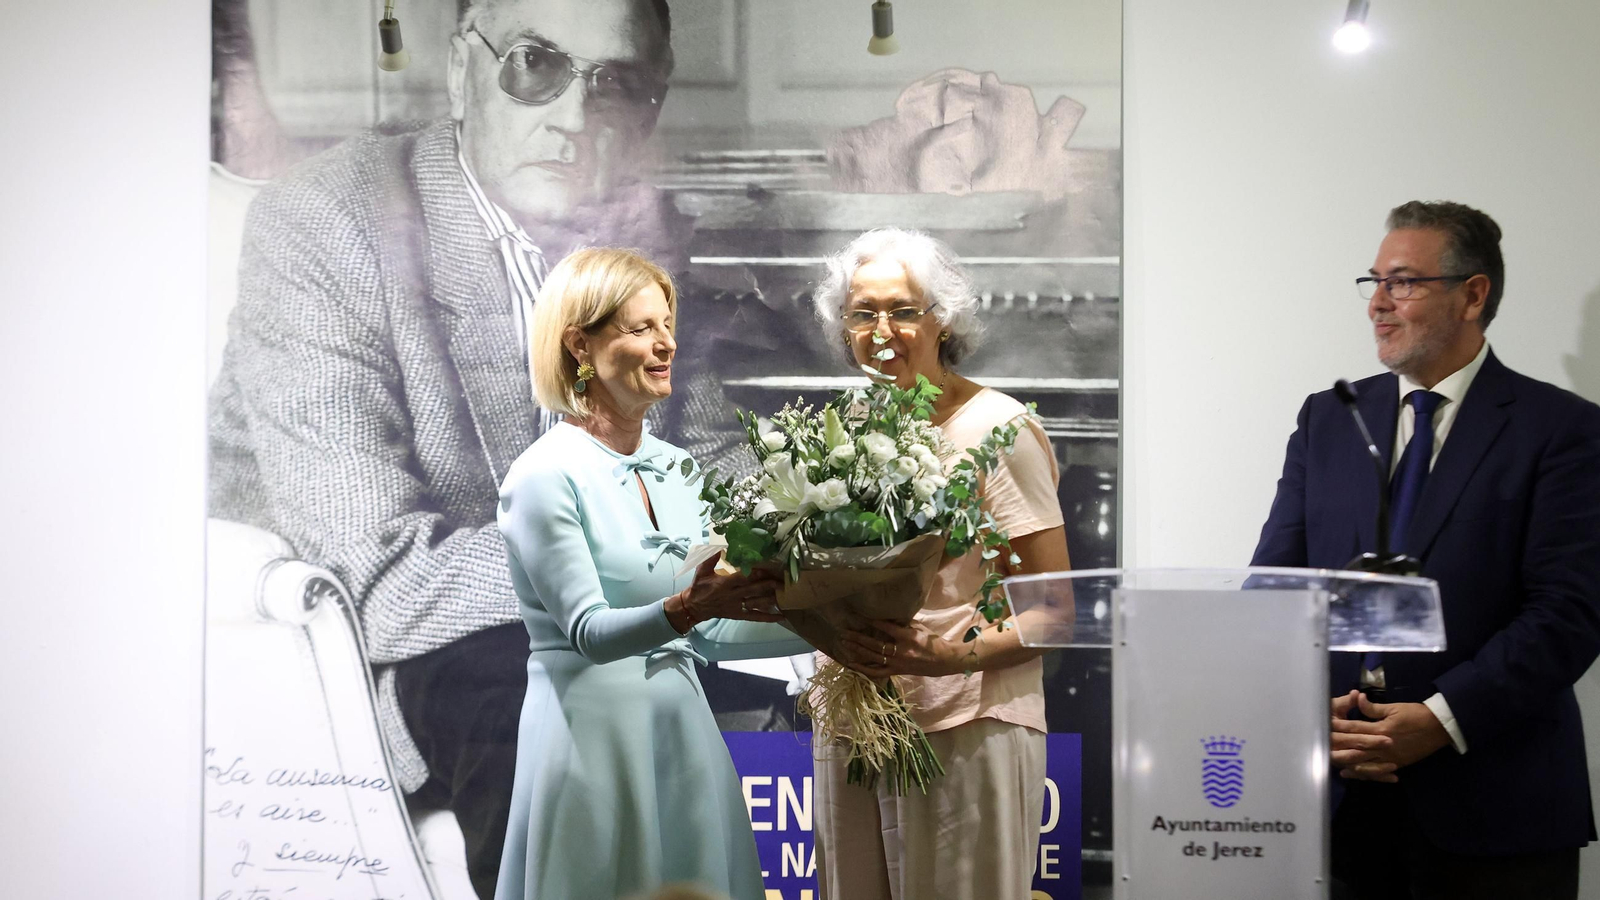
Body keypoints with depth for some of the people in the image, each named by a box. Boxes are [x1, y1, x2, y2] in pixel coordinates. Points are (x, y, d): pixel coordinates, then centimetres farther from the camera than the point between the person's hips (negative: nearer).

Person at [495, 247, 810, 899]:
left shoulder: (676, 469, 11)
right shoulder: (547, 476, -10)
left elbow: (708, 633, 11)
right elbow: (588, 632, -18)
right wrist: (686, 607, -35)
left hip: (681, 733, 7)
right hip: (594, 740, -7)